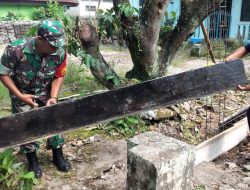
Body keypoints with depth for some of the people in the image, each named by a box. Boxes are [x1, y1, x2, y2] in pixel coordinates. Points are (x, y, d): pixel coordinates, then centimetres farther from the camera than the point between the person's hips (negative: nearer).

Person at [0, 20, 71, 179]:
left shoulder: (60, 53, -25)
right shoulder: (16, 50, -33)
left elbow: (59, 76, -9)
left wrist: (53, 97, -22)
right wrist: (20, 96, -26)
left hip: (45, 92, 2)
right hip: (21, 93, -2)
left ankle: (58, 156, 23)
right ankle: (32, 161, 21)